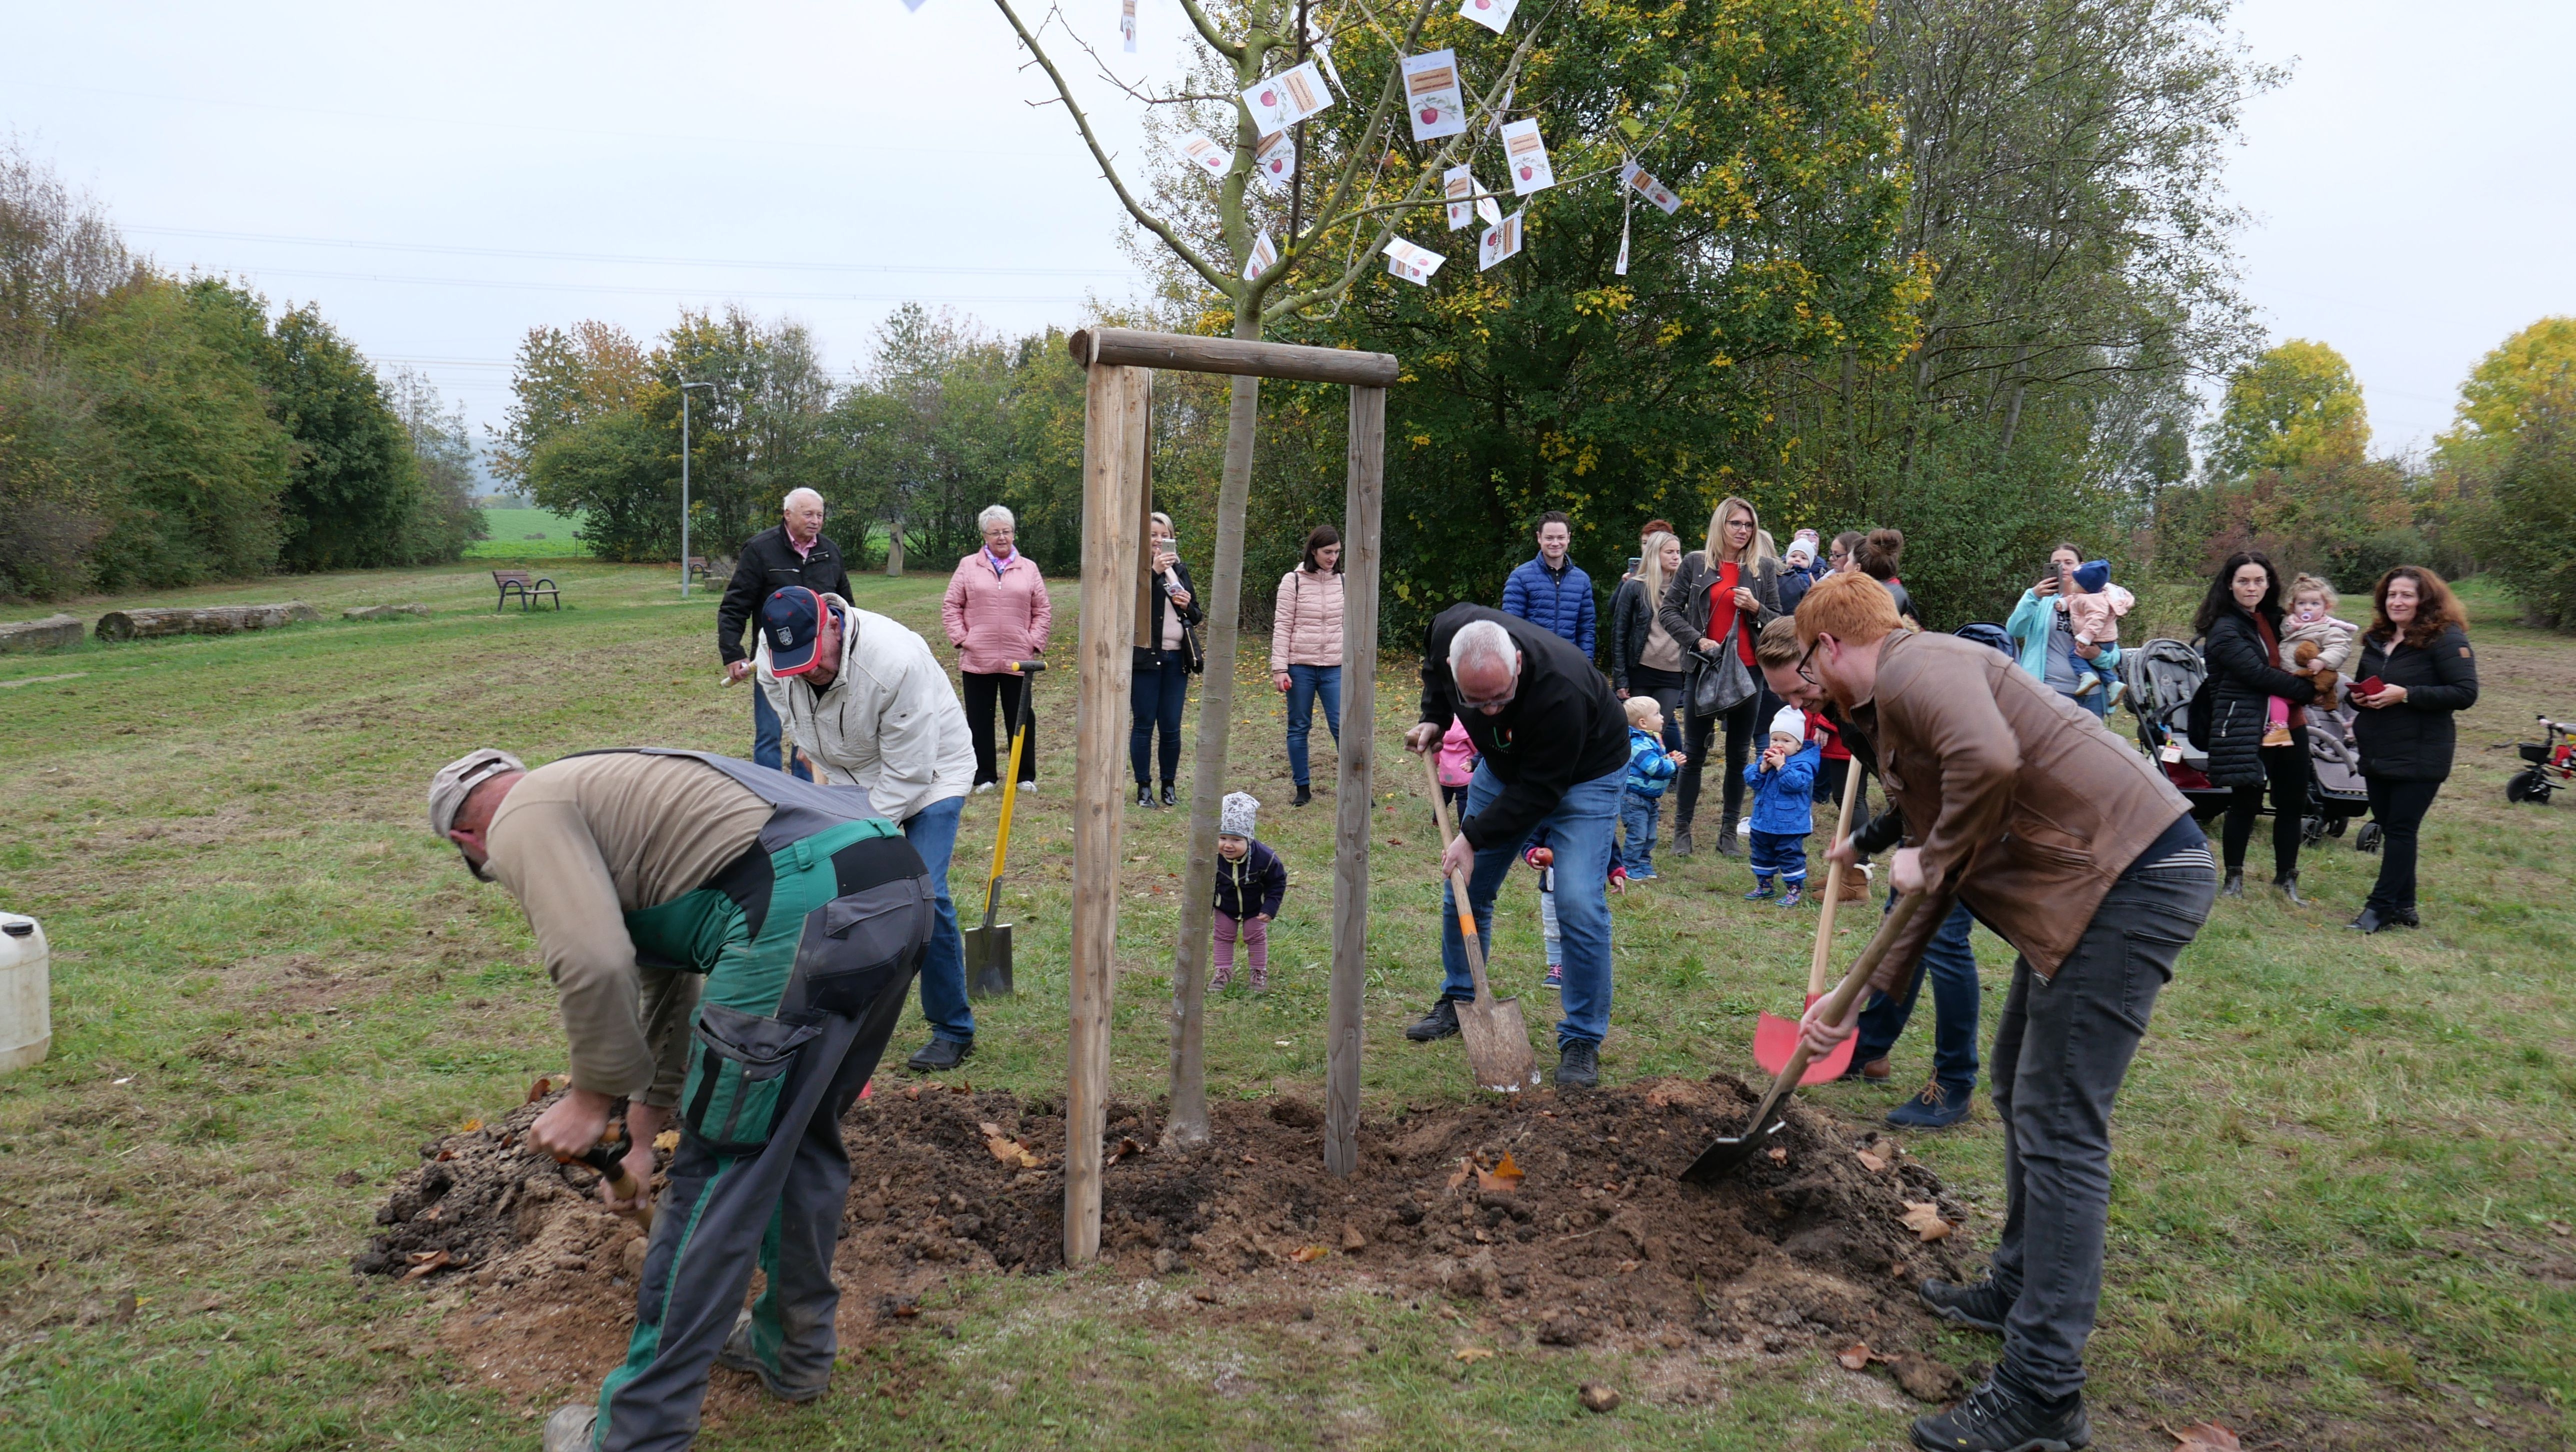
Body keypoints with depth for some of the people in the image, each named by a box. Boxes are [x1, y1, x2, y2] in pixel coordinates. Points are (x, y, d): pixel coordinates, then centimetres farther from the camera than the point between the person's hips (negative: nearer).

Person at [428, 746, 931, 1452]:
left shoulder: (525, 819, 9)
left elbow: (593, 963, -10)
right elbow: (666, 983, 44)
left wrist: (590, 1097, 7)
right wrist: (643, 1132, 53)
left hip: (805, 914, -9)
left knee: (714, 1173, 4)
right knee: (802, 1137, 26)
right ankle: (794, 1353, 42)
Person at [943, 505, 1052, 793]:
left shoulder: (1029, 568, 8)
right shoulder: (968, 566, 6)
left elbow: (1043, 611, 10)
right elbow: (951, 607, 6)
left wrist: (1034, 642, 0)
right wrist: (960, 638, -4)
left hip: (1018, 659, 0)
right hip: (977, 659, 0)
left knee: (1020, 718, 6)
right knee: (980, 719, 7)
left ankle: (1026, 776, 16)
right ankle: (985, 776, 16)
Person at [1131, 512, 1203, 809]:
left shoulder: (1180, 570, 14)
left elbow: (1197, 617, 18)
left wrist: (1187, 605, -4)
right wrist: (1154, 572, -28)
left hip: (1176, 659, 4)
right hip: (1145, 658, -4)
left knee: (1171, 727, 5)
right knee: (1144, 725, 0)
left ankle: (1169, 786, 17)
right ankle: (1143, 788, 8)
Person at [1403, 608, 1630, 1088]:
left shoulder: (1560, 692, -42)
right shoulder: (1449, 630, -26)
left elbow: (1540, 790, -30)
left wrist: (1475, 836, -27)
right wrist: (1434, 718, -6)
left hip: (1582, 773, -6)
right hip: (1506, 763, 6)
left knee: (1578, 904, -18)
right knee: (1463, 888, 9)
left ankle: (1582, 1040, -4)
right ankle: (1458, 1001, 30)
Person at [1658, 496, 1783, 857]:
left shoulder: (1765, 567, 7)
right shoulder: (1695, 563, 2)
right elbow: (1669, 610, 3)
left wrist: (1755, 608, -10)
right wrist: (1697, 640, -11)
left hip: (1749, 670, 2)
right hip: (1705, 667, -2)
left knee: (1739, 754, 7)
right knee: (1694, 752, 3)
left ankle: (1729, 832, 16)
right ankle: (1682, 830, 11)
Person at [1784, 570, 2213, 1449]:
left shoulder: (1913, 667, -11)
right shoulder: (1896, 710, 21)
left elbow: (1990, 760, -34)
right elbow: (1930, 886, 27)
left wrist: (1934, 860, -16)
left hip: (2133, 875, -11)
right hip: (2097, 883, 11)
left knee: (2058, 1128, -8)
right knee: (2022, 1090, 22)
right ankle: (2018, 1290, 39)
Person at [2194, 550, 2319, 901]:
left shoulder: (2274, 619, 13)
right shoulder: (2225, 630, -10)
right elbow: (2259, 674, -18)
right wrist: (2310, 690, -11)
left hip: (2289, 724, 7)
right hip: (2248, 729, -7)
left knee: (2293, 803, 10)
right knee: (2246, 803, 0)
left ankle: (2286, 878, 22)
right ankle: (2234, 878, 15)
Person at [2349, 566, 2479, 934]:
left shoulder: (2446, 639, -10)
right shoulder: (2377, 639, 13)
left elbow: (2465, 693, -18)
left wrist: (2406, 695, -23)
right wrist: (2357, 696, 1)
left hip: (2419, 758, -7)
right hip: (2377, 753, 7)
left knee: (2401, 830, -5)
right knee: (2389, 829, 11)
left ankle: (2381, 905, -1)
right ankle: (2402, 907, 20)